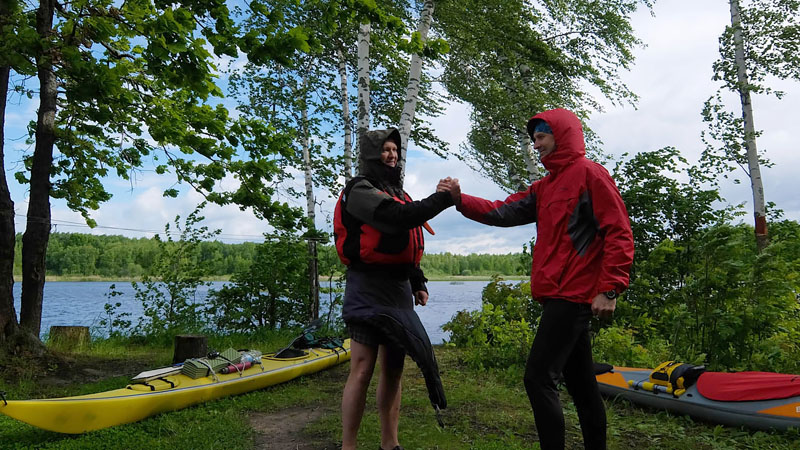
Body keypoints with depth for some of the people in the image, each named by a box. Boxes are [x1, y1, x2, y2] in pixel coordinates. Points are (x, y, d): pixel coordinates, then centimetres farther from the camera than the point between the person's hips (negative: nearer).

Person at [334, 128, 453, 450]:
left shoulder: (396, 191, 22)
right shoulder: (361, 189, -6)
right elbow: (398, 217, -23)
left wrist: (418, 283, 19)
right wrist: (443, 198, -20)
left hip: (398, 289, 8)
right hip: (369, 287, -8)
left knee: (394, 368, 10)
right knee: (363, 370, -9)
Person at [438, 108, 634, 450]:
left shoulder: (589, 173, -6)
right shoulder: (545, 186, 19)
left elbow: (619, 233, -12)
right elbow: (503, 213, 12)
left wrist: (609, 290, -17)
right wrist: (460, 199, 0)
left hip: (572, 296, -9)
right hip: (559, 295, 9)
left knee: (538, 378, -11)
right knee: (580, 382, 15)